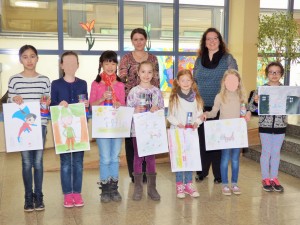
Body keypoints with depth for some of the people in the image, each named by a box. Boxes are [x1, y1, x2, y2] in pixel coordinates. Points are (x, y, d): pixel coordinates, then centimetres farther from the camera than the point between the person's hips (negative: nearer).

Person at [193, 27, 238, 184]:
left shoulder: (228, 59, 1)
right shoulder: (199, 60, 10)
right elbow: (193, 82, 15)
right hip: (202, 106, 3)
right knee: (201, 139, 6)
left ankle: (219, 174, 13)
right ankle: (202, 171, 19)